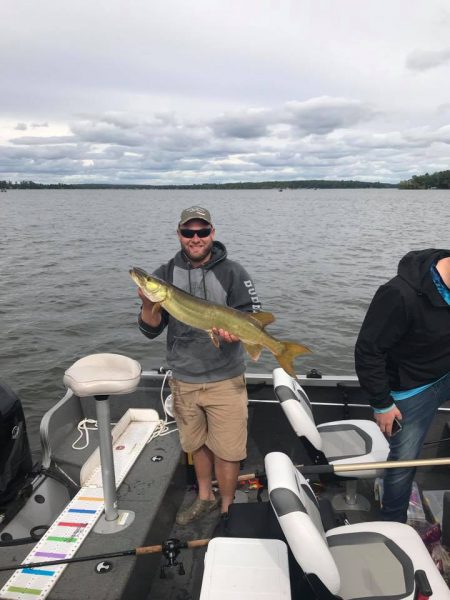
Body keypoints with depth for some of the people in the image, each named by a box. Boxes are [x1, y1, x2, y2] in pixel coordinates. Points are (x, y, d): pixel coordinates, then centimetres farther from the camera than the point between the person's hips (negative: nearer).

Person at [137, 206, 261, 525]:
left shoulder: (232, 272, -7)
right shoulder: (166, 274, -1)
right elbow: (151, 329, -2)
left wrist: (235, 331, -31)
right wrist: (149, 304, -23)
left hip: (225, 379, -3)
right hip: (183, 379, 3)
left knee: (226, 449, 7)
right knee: (196, 444, 21)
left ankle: (227, 508, 32)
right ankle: (205, 498, 45)